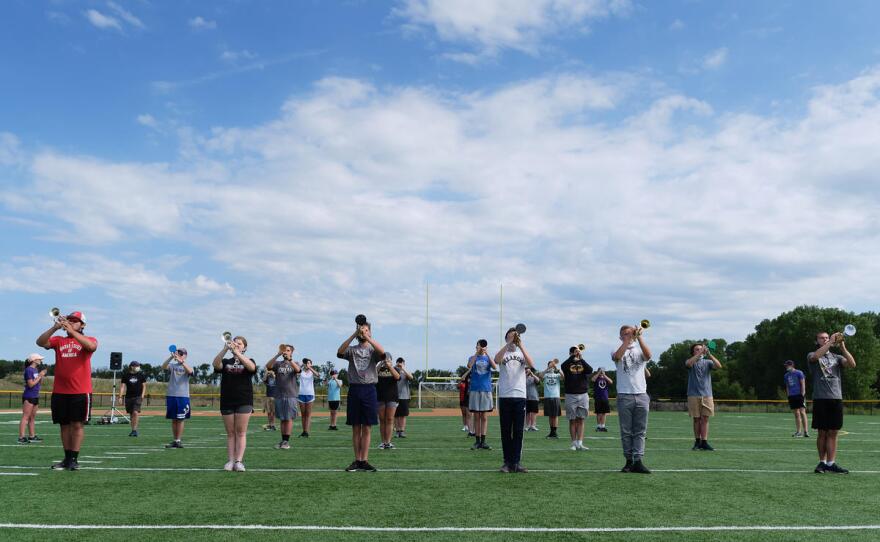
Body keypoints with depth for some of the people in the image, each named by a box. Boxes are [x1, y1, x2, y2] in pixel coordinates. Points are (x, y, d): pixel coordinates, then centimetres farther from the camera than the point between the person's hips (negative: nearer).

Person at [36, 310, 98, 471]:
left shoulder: (88, 340, 3)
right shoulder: (58, 341, 12)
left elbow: (91, 346, -21)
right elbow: (40, 342, -5)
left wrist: (72, 331, -26)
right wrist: (55, 327, -18)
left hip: (80, 391, -4)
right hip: (59, 391, 4)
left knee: (77, 424, -3)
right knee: (64, 425, 9)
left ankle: (74, 459, 1)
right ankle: (67, 458, 17)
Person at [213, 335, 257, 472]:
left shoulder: (248, 361, 5)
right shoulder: (225, 362, 10)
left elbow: (252, 367, -20)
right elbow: (216, 364, -13)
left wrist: (237, 352, -29)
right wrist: (225, 349, -29)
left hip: (244, 402, -2)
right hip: (227, 402, 2)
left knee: (241, 432, -3)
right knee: (230, 433, 5)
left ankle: (239, 461, -4)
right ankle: (230, 461, 7)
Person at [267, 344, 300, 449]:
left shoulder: (294, 364, 7)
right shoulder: (278, 363, 9)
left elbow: (298, 370, -16)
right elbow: (268, 366, -11)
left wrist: (289, 359, -29)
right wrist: (277, 355, -22)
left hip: (291, 395, -2)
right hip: (279, 395, 2)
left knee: (289, 418, -2)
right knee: (282, 419, 8)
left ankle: (287, 441, 2)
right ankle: (283, 440, 14)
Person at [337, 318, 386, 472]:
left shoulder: (373, 350, 6)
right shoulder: (352, 350, 8)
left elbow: (382, 353, -19)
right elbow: (339, 352, -14)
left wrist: (367, 337, -22)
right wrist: (353, 335, -21)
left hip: (369, 389, -1)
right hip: (354, 389, 1)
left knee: (366, 428, 2)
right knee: (356, 428, 6)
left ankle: (364, 461, 5)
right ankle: (357, 460, 13)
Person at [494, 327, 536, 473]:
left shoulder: (522, 353, 10)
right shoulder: (503, 353, 6)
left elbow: (531, 365, -12)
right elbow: (496, 360, -19)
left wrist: (520, 345, -19)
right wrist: (509, 343, -25)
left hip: (520, 396, 1)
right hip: (504, 396, -1)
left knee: (518, 431, 2)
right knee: (506, 431, 3)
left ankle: (516, 462, 6)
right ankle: (507, 462, 10)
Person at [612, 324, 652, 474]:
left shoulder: (639, 350, 11)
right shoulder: (617, 351, 7)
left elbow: (648, 355, -13)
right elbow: (617, 356, -18)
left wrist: (639, 336, -20)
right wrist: (628, 339, -21)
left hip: (641, 395, 2)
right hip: (624, 396, -1)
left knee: (640, 431, 0)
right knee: (626, 432, 3)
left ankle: (638, 461, 0)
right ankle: (629, 461, 9)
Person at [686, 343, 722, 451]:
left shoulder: (708, 362, 11)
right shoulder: (691, 361, 5)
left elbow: (718, 366, -8)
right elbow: (689, 363, -21)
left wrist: (709, 354, -20)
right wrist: (700, 353, -27)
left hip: (707, 395, 2)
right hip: (694, 395, -2)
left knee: (705, 419, -1)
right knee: (696, 419, 4)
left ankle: (704, 442, 0)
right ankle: (697, 441, 13)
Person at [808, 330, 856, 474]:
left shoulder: (837, 357, 15)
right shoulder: (812, 356, 5)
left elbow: (852, 364, -4)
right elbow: (815, 356, -21)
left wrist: (842, 347, -12)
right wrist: (831, 342, -21)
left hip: (836, 398, 3)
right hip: (820, 399, -3)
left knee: (833, 433, 3)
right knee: (822, 433, 3)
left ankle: (831, 463, 6)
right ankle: (822, 462, 11)